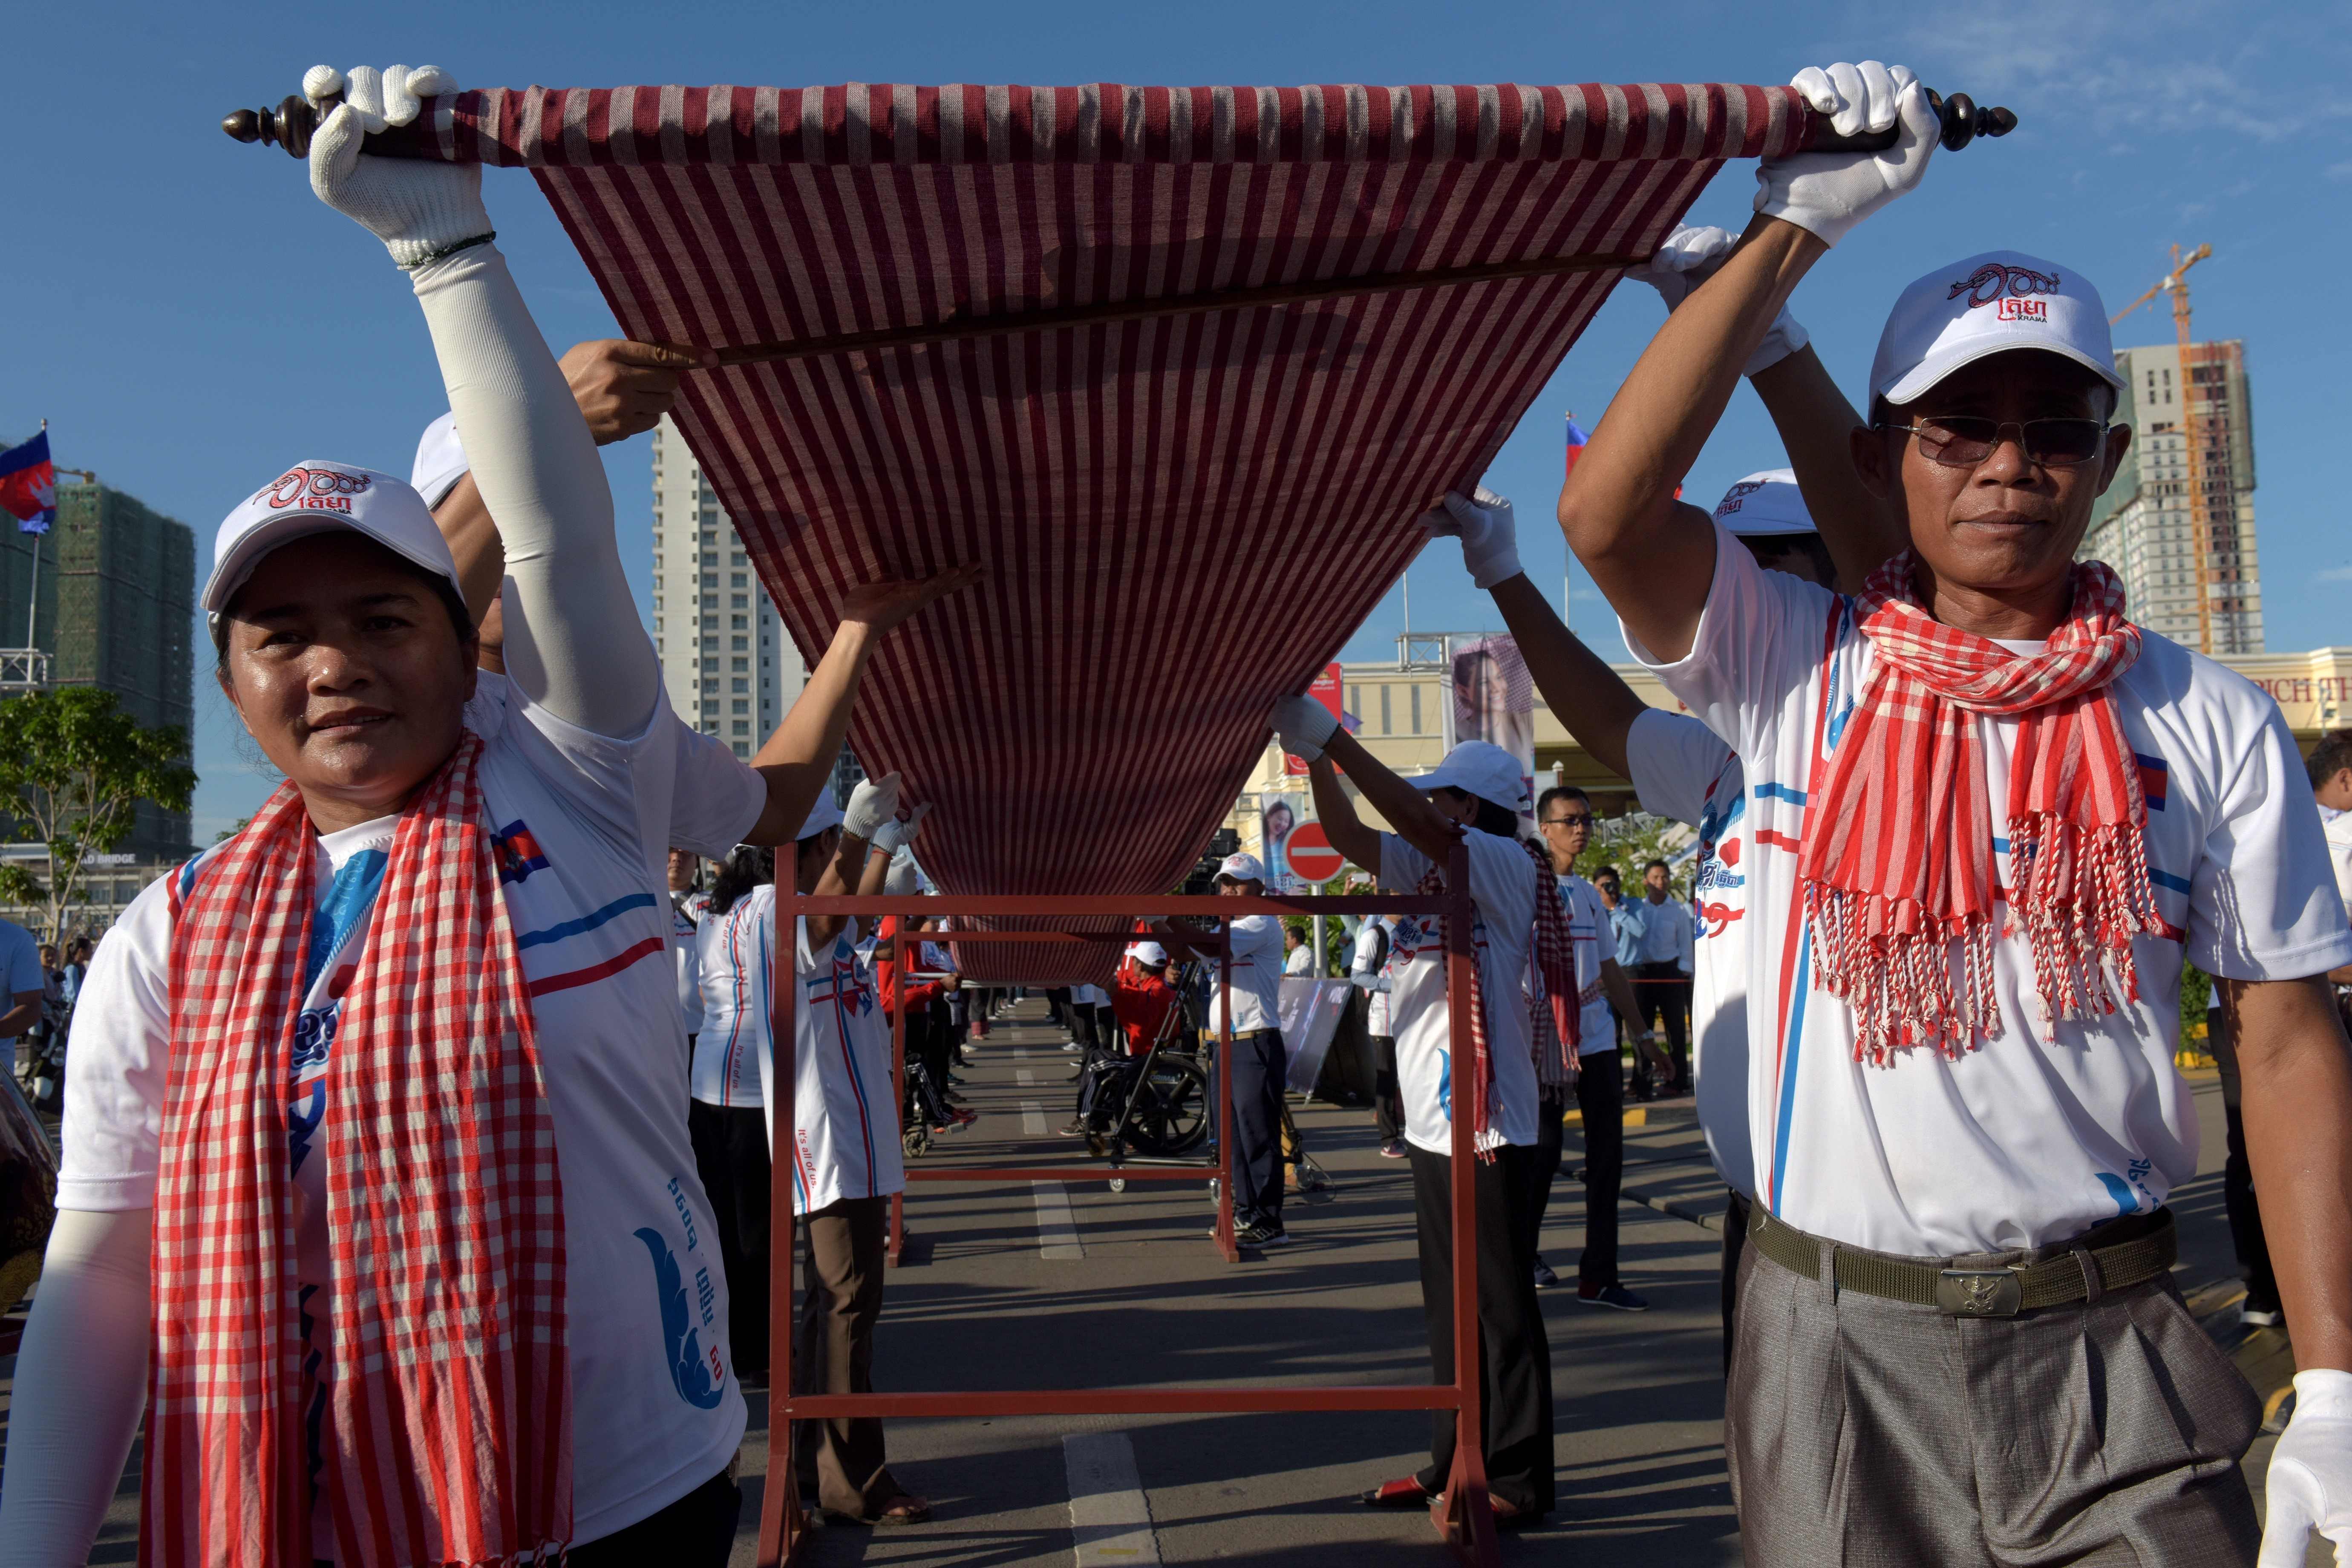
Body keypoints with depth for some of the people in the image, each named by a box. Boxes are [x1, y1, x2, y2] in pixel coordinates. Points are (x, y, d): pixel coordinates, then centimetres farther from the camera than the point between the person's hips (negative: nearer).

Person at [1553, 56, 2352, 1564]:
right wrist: (1796, 227, -14)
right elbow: (1606, 511, -17)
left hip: (2113, 1345, 1)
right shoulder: (1793, 665, 0)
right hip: (1837, 1341, 0)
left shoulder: (2207, 719, 3)